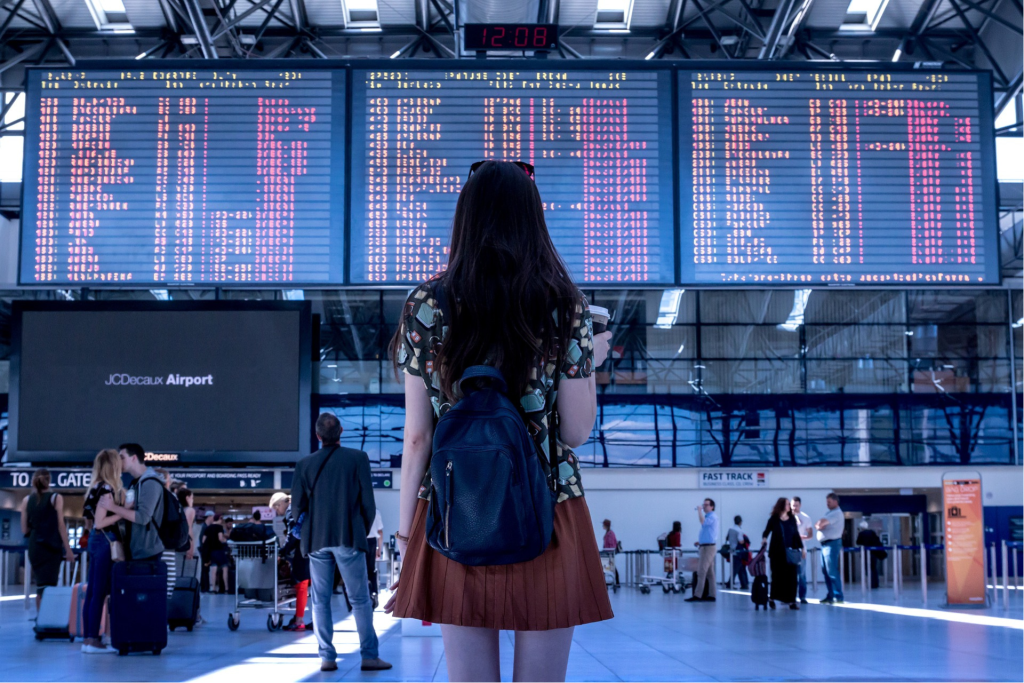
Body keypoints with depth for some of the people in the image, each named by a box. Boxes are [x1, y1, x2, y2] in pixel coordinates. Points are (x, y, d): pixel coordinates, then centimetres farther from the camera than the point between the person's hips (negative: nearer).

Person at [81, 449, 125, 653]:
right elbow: (99, 522, -18)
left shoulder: (96, 488, 12)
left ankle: (88, 638, 14)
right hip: (105, 541, -9)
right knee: (100, 592, -6)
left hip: (96, 540, 9)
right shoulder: (107, 489, -15)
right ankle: (92, 640, -4)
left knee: (92, 592, 10)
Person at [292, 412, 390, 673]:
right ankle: (369, 656, 1)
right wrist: (363, 531, 12)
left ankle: (327, 657, 5)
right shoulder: (357, 458, -4)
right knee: (360, 600, 3)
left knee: (320, 601, 8)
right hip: (349, 538, -2)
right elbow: (368, 502, -3)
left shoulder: (305, 464, 2)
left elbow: (298, 505, 4)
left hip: (317, 540, 2)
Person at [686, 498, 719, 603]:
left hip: (708, 547, -10)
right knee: (709, 572, 8)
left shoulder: (713, 517, -11)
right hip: (704, 546, 10)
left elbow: (702, 522, -30)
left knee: (702, 572, -12)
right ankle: (711, 595, 8)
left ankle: (697, 595, -15)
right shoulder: (707, 517, 20)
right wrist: (700, 541, 16)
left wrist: (699, 510, -18)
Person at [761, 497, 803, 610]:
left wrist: (801, 548, 11)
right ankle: (772, 599, 18)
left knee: (791, 576, -1)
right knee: (777, 575, 1)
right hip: (777, 552, -3)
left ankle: (791, 601, 2)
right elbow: (766, 532, 0)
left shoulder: (792, 519, 7)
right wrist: (764, 539, -21)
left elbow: (796, 534, 12)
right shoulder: (774, 519, -2)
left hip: (790, 552, 3)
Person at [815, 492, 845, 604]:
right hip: (825, 544, 10)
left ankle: (838, 597, -11)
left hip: (831, 544, -10)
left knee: (832, 572, -11)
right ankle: (830, 596, 15)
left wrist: (819, 524, 0)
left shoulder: (837, 513, -12)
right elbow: (818, 525, 14)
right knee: (826, 571, 11)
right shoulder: (830, 513, 19)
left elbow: (821, 523, -21)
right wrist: (819, 525, -8)